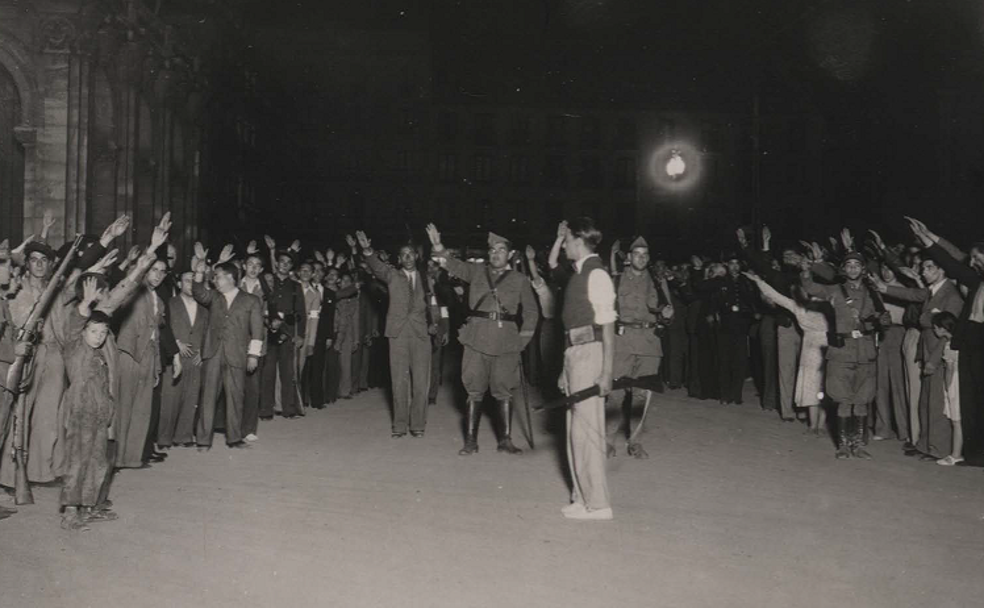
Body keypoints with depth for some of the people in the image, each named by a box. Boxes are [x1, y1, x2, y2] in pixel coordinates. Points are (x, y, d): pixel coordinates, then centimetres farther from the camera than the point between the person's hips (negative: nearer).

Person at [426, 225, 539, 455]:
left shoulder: (520, 280, 7)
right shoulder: (476, 271, 10)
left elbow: (531, 311, 9)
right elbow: (455, 266, -2)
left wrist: (524, 337, -1)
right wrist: (438, 248, -18)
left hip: (506, 343, -1)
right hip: (476, 340, 1)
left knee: (504, 392, 4)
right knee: (474, 391, 4)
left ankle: (505, 440, 14)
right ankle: (470, 440, 11)